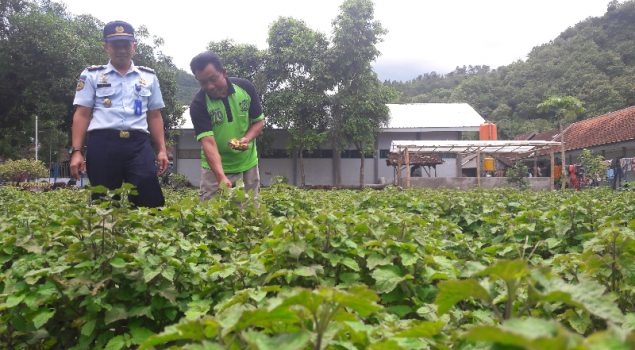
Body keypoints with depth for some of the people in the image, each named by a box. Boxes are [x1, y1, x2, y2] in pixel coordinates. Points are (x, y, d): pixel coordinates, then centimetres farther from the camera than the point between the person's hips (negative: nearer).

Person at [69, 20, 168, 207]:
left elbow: (154, 116, 17)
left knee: (148, 199, -10)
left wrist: (162, 149, 9)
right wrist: (76, 151, -1)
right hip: (103, 144, 0)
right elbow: (82, 115, 7)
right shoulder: (91, 75, 11)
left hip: (139, 144, 1)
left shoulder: (149, 77, 16)